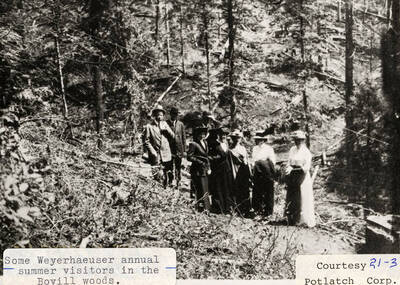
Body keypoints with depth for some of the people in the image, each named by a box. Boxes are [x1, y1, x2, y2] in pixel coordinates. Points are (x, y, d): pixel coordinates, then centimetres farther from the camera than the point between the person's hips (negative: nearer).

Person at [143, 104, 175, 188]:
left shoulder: (164, 124, 14)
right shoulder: (149, 126, -1)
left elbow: (173, 136, 12)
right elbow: (146, 142, -3)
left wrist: (166, 129, -6)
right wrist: (153, 152, -13)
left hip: (166, 156, 4)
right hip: (156, 156, -4)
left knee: (168, 176, 4)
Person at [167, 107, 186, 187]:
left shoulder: (180, 124, 8)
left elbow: (184, 137, 10)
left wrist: (184, 150, 5)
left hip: (179, 148, 2)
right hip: (169, 148, -2)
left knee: (178, 167, 6)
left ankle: (178, 182, 14)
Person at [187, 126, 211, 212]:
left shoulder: (205, 143, 13)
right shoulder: (193, 144, -9)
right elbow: (189, 157, -13)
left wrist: (208, 168, 11)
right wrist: (200, 162, -16)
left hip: (205, 171, 8)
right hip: (197, 171, -7)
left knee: (206, 191, 10)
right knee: (201, 191, -8)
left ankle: (207, 209, 15)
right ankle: (202, 209, -4)